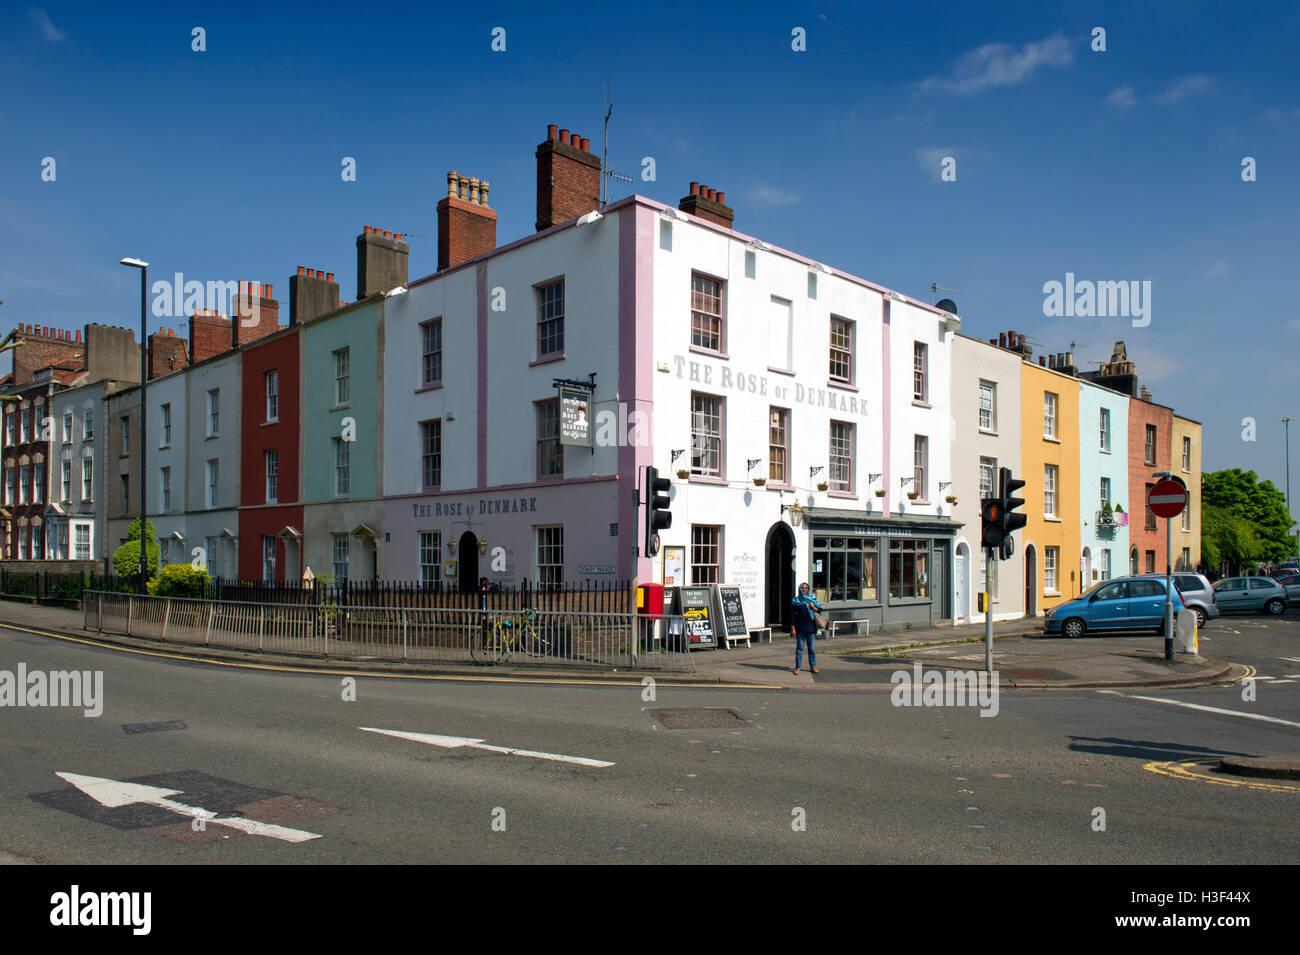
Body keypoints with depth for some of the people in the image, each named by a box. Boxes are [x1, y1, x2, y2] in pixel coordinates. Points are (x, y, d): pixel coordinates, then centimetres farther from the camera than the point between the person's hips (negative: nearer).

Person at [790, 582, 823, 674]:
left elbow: (820, 610, 11)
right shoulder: (796, 600, 3)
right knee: (799, 648, 1)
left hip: (811, 627, 2)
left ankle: (813, 667, 14)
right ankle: (797, 667, 6)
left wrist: (814, 608, -10)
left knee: (812, 648, 6)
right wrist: (793, 628, -5)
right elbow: (793, 615, 1)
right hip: (800, 628, -2)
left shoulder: (812, 598, 8)